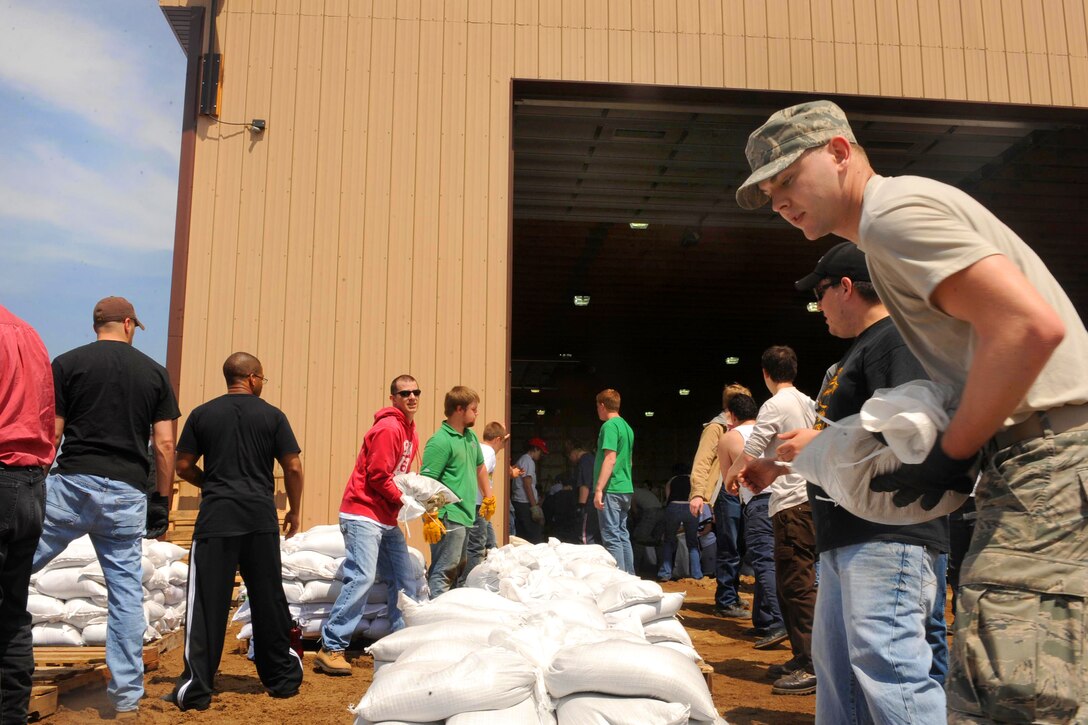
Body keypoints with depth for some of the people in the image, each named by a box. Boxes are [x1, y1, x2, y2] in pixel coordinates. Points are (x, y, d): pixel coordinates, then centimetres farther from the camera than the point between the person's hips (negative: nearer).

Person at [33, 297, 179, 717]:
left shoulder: (67, 364, 4)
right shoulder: (155, 372, 8)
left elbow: (50, 434, -1)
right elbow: (164, 445, 4)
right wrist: (163, 500, 11)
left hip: (73, 483, -2)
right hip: (127, 494, 2)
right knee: (126, 592, 7)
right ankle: (127, 696, 12)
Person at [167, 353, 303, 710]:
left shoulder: (202, 414, 4)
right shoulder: (272, 415, 1)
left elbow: (183, 466, 6)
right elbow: (293, 468, -1)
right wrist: (294, 511, 12)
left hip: (216, 518, 0)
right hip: (261, 518, 1)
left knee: (206, 603, 3)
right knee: (268, 600, 11)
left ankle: (196, 688, 2)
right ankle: (282, 677, 22)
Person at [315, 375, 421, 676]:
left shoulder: (411, 434, 15)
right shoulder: (388, 428, -14)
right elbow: (378, 476, -18)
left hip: (387, 520, 10)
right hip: (363, 513, -10)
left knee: (404, 579, 11)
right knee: (362, 577, -16)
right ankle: (331, 649, -9)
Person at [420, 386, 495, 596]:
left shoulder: (471, 436, 12)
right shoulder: (440, 441, -16)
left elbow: (480, 467, 27)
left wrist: (488, 498, 26)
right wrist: (430, 519, -24)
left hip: (466, 516, 10)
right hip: (448, 518, -10)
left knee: (458, 569, 18)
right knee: (444, 571, -8)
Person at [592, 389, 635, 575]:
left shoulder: (609, 426, -11)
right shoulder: (627, 426, 16)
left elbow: (610, 458, -19)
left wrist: (599, 489, -20)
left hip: (611, 490, -9)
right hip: (626, 489, 9)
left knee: (612, 537, -7)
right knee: (623, 535, 13)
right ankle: (629, 577, 16)